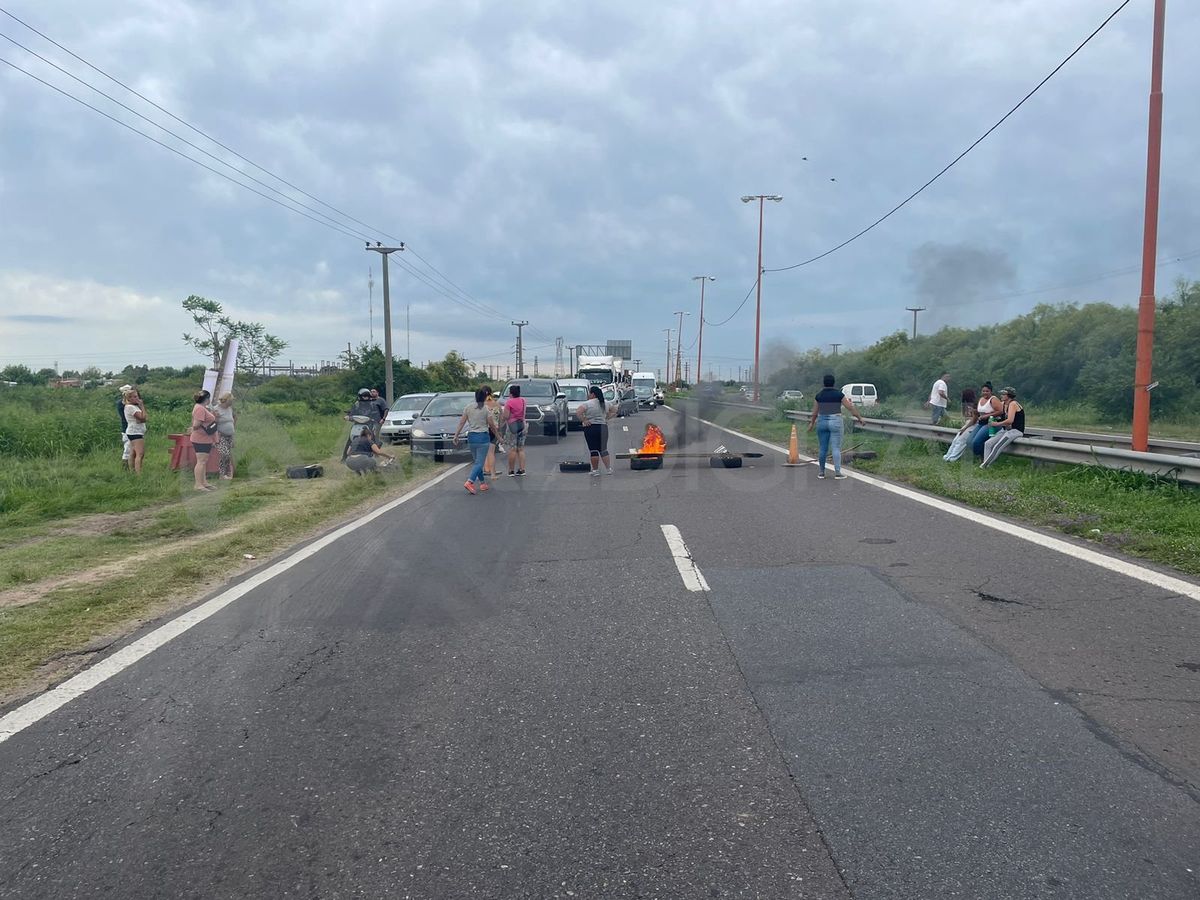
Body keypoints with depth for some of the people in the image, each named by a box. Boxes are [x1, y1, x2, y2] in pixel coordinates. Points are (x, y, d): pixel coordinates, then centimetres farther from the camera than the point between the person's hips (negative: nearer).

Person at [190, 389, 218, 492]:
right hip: (201, 440, -11)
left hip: (205, 440, 11)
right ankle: (198, 485, -8)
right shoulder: (200, 409, -17)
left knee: (204, 462, 14)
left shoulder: (202, 408, 17)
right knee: (201, 461, -9)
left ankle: (204, 482, 21)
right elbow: (196, 425, -23)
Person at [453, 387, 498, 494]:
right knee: (479, 463, -5)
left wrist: (456, 435, 6)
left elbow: (461, 423, 1)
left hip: (471, 437, 5)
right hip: (483, 437, -5)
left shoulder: (468, 408, 2)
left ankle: (482, 483, 23)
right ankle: (470, 482, -22)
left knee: (477, 461, 18)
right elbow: (491, 425, -4)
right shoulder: (486, 409, -8)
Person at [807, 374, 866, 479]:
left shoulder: (819, 395, 2)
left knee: (822, 448, 8)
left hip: (822, 422, 2)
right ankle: (837, 473, -8)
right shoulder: (839, 394, -3)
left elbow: (815, 412, 5)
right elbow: (851, 408, -1)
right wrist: (860, 418, 8)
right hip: (835, 422, -2)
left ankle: (821, 472, 12)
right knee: (836, 448, -3)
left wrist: (812, 423, 20)